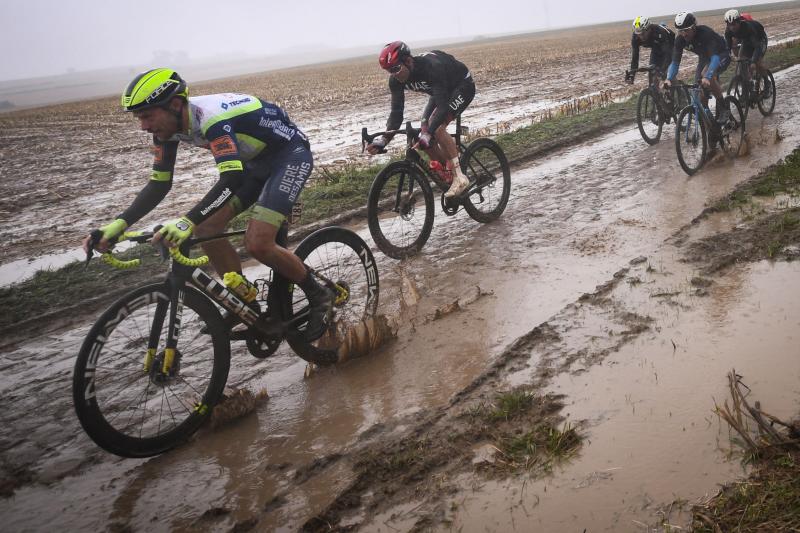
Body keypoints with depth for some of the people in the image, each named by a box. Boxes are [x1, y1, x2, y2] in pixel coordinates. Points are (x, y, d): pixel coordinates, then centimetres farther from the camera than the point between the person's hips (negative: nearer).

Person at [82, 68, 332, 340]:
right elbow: (159, 184, -4)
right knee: (206, 228, -5)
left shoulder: (211, 117, -34)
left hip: (290, 153, -9)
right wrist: (119, 224, -18)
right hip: (256, 159, 9)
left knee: (258, 243, -22)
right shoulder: (170, 126, -7)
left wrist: (187, 222, -57)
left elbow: (232, 178, -46)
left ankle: (319, 297, 1)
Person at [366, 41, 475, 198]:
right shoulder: (396, 79, -19)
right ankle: (445, 177, 7)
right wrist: (383, 140, -31)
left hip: (462, 86, -8)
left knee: (437, 127, -27)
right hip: (442, 90, 8)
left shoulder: (432, 67, -39)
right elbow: (396, 112, -18)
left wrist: (428, 135, -54)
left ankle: (459, 177, -21)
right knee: (425, 129, -8)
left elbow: (443, 107, -43)